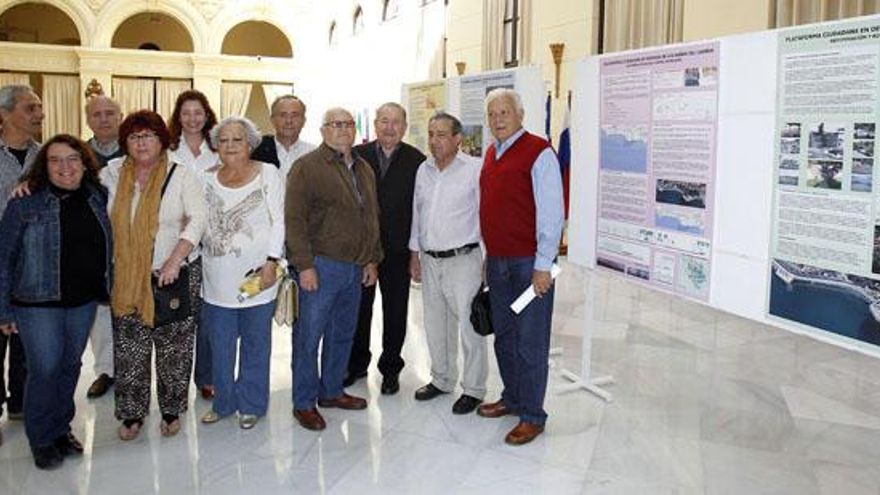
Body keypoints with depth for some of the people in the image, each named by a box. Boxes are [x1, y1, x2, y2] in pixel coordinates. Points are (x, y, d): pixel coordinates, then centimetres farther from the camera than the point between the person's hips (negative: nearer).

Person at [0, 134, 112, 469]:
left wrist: (104, 289, 4)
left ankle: (61, 429, 32)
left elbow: (105, 248, 13)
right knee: (45, 371, 0)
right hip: (38, 303, -4)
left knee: (71, 366, 14)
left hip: (84, 301, 4)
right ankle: (42, 440, 19)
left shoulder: (98, 199, 2)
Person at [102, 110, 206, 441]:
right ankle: (132, 413, 25)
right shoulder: (113, 173, 5)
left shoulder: (181, 176, -5)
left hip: (175, 276, -3)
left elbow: (198, 219, -12)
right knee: (129, 352, 8)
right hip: (126, 279, 3)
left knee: (174, 349, 5)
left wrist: (175, 260, -20)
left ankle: (171, 411, 23)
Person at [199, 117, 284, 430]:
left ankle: (251, 405, 23)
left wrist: (272, 262, -12)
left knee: (255, 343, 8)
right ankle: (223, 402, 28)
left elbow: (278, 221, -4)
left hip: (257, 275, -3)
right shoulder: (207, 179, 7)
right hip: (218, 279, 3)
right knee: (220, 345, 11)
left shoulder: (267, 174, -3)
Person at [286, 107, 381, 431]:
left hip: (355, 268, 7)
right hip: (321, 267, -7)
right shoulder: (308, 166, -7)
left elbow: (372, 218, 21)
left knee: (343, 334, 15)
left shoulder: (364, 169, 16)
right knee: (309, 335, 0)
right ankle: (304, 403, 12)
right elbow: (295, 218, -12)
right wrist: (305, 265, -17)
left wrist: (372, 259, 15)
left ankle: (331, 391, 29)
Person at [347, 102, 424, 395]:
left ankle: (390, 368, 24)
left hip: (397, 250, -1)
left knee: (395, 312, 9)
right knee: (359, 308, 12)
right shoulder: (357, 156, 0)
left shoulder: (416, 161, -2)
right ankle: (357, 363, 29)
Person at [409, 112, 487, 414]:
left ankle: (473, 389, 14)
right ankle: (441, 380, 33)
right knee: (435, 325, 16)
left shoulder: (474, 170, -10)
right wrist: (415, 253, 16)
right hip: (430, 261, 6)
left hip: (463, 260, -6)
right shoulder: (423, 170, 9)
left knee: (469, 327, -1)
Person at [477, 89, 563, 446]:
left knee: (530, 342, 0)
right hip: (496, 262, 8)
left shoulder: (538, 152, -11)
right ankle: (512, 399, 32)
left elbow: (551, 213, -14)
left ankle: (532, 416, 11)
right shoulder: (491, 154, 13)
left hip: (529, 264, -7)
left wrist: (543, 265, -16)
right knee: (504, 336, 17)